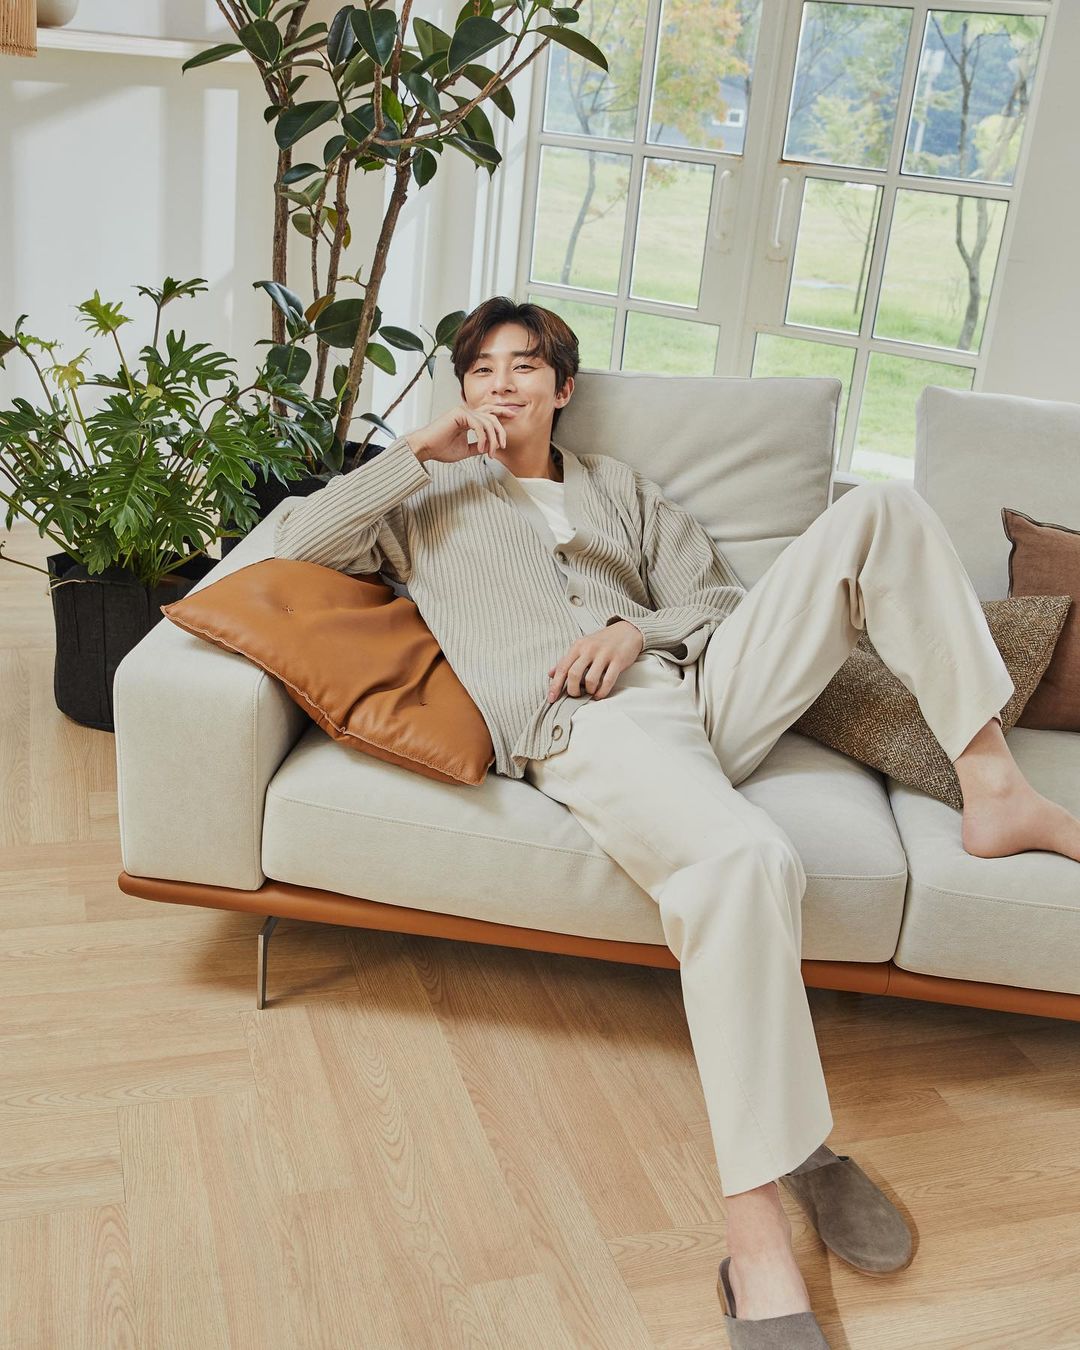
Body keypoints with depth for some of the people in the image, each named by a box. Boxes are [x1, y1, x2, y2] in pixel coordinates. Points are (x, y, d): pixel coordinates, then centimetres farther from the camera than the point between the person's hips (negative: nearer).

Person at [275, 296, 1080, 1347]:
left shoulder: (618, 488, 30)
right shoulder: (427, 497, 22)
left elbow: (718, 598, 21)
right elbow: (298, 542, 6)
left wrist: (639, 627, -2)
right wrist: (418, 450, 4)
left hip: (699, 688, 6)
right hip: (584, 728, -5)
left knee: (879, 509, -7)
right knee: (744, 856, -40)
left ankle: (991, 785, -9)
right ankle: (760, 1237, -38)